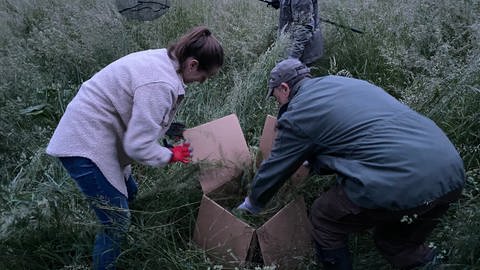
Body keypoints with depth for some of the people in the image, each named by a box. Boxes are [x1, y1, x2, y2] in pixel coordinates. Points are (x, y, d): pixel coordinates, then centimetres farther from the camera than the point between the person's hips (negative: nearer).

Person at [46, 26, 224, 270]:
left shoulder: (163, 59, 2)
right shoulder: (160, 84, -27)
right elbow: (138, 145, -25)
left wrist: (169, 128, 4)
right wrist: (171, 156, -9)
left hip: (86, 131, 11)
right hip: (84, 146, -11)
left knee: (128, 192, 24)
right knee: (118, 221, -5)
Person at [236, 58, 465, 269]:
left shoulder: (297, 114, 2)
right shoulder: (347, 82, 24)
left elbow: (274, 170, 13)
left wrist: (251, 205, 32)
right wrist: (313, 163, 51)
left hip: (399, 186, -8)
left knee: (324, 217, 16)